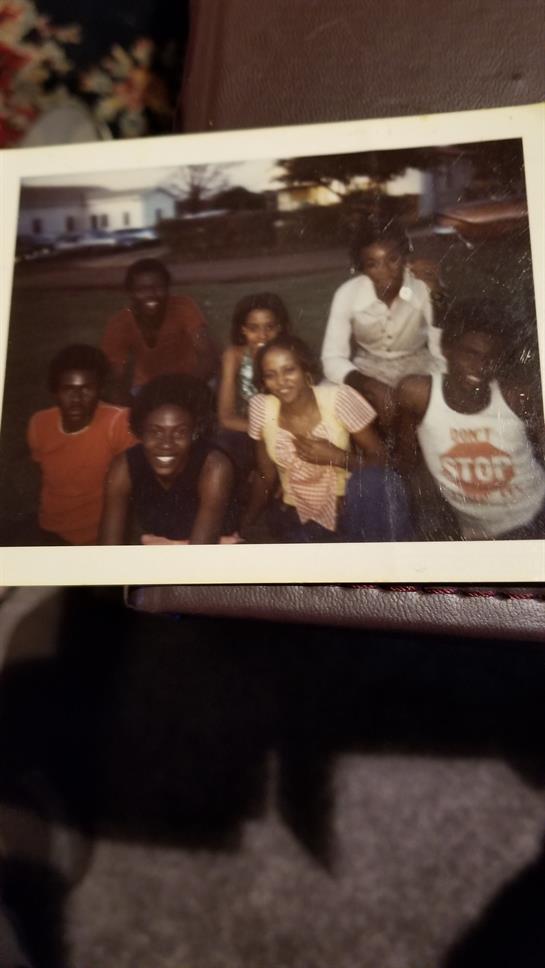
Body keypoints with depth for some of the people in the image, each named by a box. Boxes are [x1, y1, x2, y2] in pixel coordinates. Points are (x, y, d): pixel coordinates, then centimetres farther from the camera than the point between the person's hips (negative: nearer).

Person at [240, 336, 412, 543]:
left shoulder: (340, 398, -16)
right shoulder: (260, 408, -9)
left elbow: (379, 458, -9)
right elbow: (266, 476, 2)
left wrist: (336, 457, -26)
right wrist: (243, 529, -1)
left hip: (349, 510, -1)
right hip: (297, 518, 1)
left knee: (374, 480, -32)